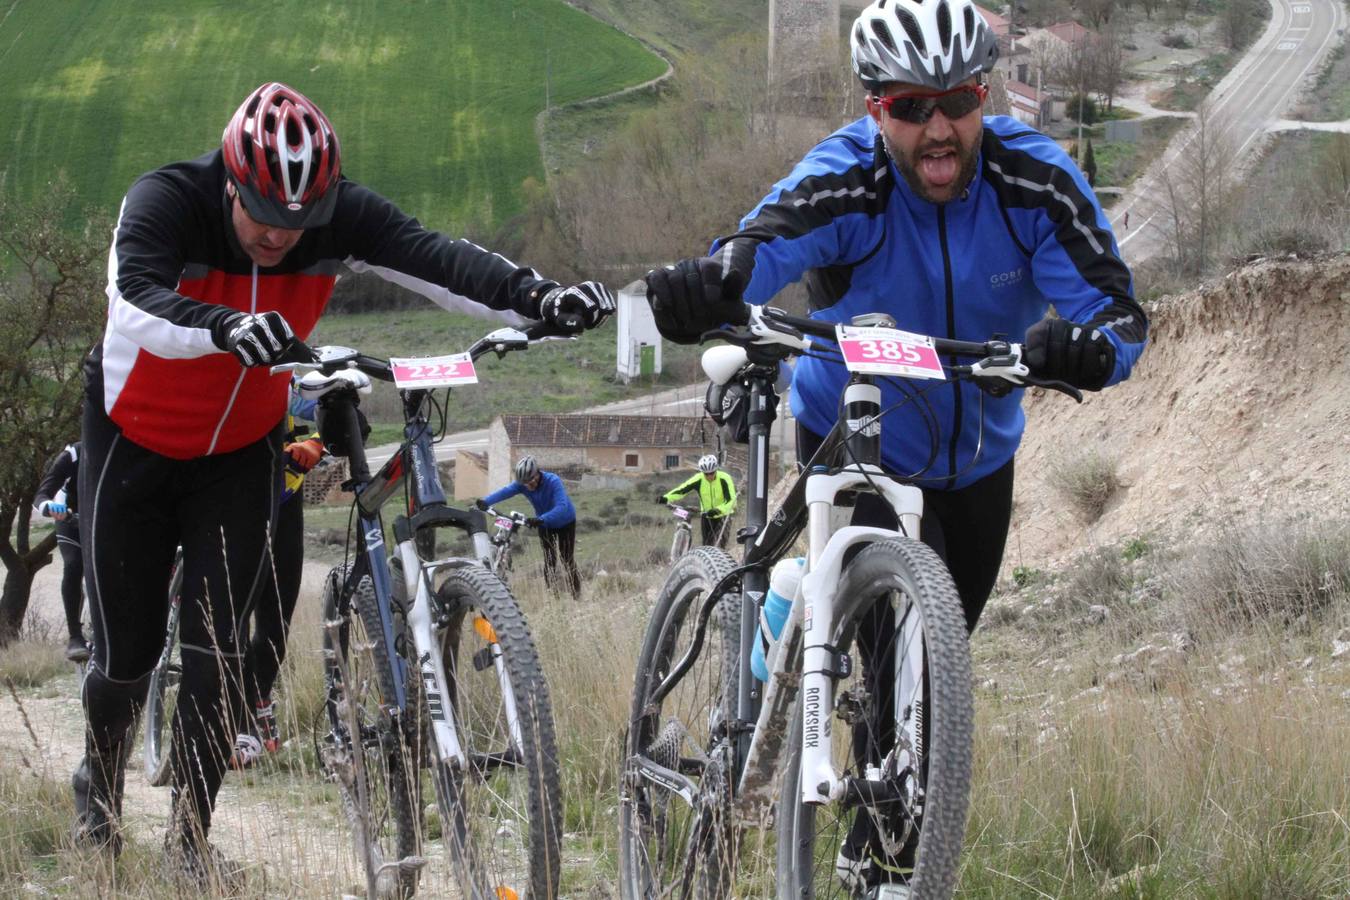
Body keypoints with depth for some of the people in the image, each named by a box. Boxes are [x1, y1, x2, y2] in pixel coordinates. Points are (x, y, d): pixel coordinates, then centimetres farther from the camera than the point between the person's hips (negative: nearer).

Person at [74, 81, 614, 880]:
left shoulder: (338, 215, -21)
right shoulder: (164, 203, -30)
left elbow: (435, 258, -34)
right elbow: (139, 301, -48)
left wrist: (537, 297, -52)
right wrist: (228, 327, -69)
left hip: (241, 451, 2)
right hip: (137, 446, -2)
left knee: (219, 644, -7)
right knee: (129, 649, 3)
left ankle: (191, 836, 4)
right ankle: (99, 790, 33)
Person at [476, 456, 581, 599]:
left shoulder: (553, 481, -35)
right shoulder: (522, 484, -21)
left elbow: (562, 506, -47)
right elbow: (505, 492, -39)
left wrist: (541, 519, -62)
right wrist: (485, 501, -58)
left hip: (565, 522, -4)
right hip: (545, 524, 4)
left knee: (568, 561, -5)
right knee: (549, 561, 1)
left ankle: (576, 597, 4)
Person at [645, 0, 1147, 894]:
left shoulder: (1034, 180, -22)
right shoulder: (846, 183, -28)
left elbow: (1118, 309, -31)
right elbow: (763, 246, -47)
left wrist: (1086, 346, -55)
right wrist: (706, 290, -71)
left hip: (977, 458, 4)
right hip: (855, 450, -4)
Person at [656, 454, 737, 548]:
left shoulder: (724, 479, -23)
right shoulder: (699, 479, -16)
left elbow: (730, 500, -32)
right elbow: (682, 489, -23)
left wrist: (718, 510, -50)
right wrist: (666, 498, -40)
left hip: (722, 515, -3)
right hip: (707, 515, 3)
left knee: (719, 545, -20)